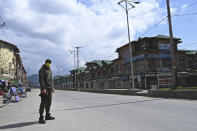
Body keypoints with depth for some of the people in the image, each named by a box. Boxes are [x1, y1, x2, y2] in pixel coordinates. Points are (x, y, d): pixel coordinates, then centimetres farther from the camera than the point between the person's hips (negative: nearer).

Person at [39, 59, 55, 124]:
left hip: (50, 88, 8)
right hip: (45, 89, -8)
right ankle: (41, 118, -7)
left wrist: (52, 87, 18)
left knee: (48, 103, 12)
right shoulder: (42, 70, -7)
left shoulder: (50, 70, 18)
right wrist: (43, 89, -25)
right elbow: (41, 80, -17)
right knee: (43, 103, -10)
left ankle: (47, 116, 22)